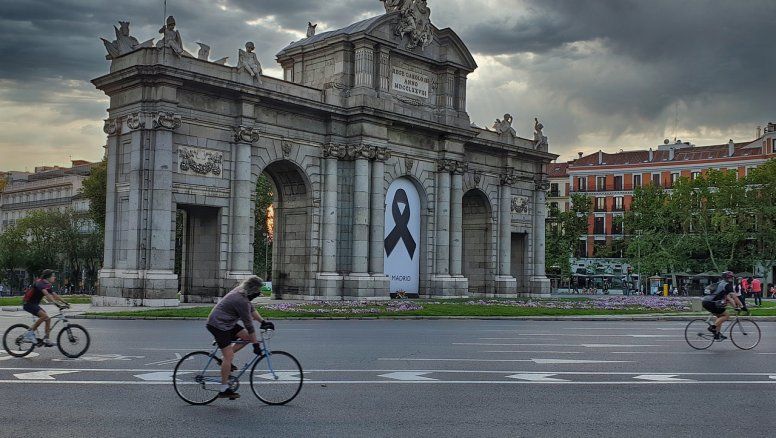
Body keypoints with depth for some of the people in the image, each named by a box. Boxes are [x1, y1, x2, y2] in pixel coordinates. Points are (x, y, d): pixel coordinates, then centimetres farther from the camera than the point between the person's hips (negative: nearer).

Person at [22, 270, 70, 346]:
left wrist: (64, 303, 0)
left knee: (48, 319, 1)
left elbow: (55, 295, 9)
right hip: (28, 304, -10)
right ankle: (30, 333, -16)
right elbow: (47, 294, -34)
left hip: (35, 304, 10)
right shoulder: (40, 283, -20)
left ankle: (46, 340, 2)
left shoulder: (47, 285, 9)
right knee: (44, 316, -25)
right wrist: (56, 303, -42)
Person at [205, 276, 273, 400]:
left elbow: (252, 310, 17)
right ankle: (224, 389, -7)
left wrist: (263, 321, 10)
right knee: (229, 356, -12)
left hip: (226, 323, 10)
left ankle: (225, 359, 10)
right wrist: (255, 344, -17)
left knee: (247, 336, 4)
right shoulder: (241, 301, -25)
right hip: (218, 325, -10)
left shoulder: (240, 293, 5)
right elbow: (248, 324, -22)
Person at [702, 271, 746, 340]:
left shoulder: (721, 284, 25)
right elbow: (734, 297, -10)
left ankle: (717, 334, 17)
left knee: (720, 317, 21)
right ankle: (713, 328, -9)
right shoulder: (727, 285, -4)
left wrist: (736, 306, 23)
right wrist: (742, 306, -5)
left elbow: (727, 297, 27)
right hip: (711, 303, -10)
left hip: (706, 302, 10)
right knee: (726, 316, 0)